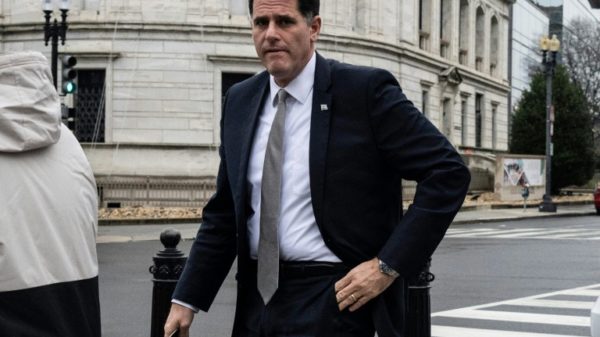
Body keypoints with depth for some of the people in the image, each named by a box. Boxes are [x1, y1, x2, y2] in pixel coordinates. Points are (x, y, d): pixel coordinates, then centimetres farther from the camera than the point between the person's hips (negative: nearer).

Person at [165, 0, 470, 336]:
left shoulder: (365, 90, -10)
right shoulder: (240, 101, 8)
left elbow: (449, 172, -11)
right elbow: (224, 213, 13)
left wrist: (388, 265, -15)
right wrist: (187, 299, 8)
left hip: (333, 299, -5)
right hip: (259, 296, 6)